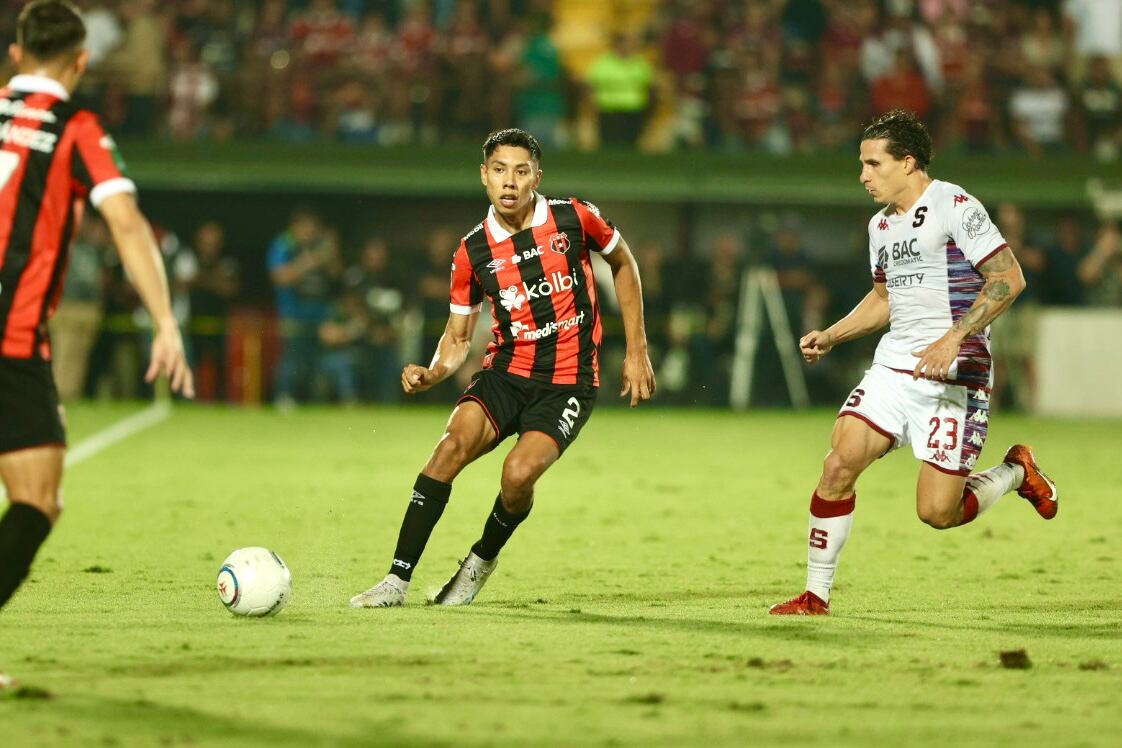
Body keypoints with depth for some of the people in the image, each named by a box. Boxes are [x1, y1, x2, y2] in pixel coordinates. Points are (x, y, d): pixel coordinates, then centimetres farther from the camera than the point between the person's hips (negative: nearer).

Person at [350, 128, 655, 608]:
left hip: (568, 381, -2)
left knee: (519, 473, -25)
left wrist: (636, 351, 9)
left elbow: (622, 264, 12)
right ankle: (397, 580, -20)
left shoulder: (574, 219, -6)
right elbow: (458, 338, 8)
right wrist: (431, 374, -14)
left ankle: (482, 562, 7)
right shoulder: (473, 252, -1)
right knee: (454, 443, -24)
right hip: (505, 372, 2)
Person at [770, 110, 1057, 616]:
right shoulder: (881, 224, 14)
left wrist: (952, 339, -23)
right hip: (892, 366, 7)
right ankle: (816, 596, -4)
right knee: (839, 464, -12)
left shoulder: (954, 207, -11)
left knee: (937, 512, -8)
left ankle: (1014, 472, 22)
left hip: (954, 378, -7)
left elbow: (1008, 279, -16)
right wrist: (830, 337, 15)